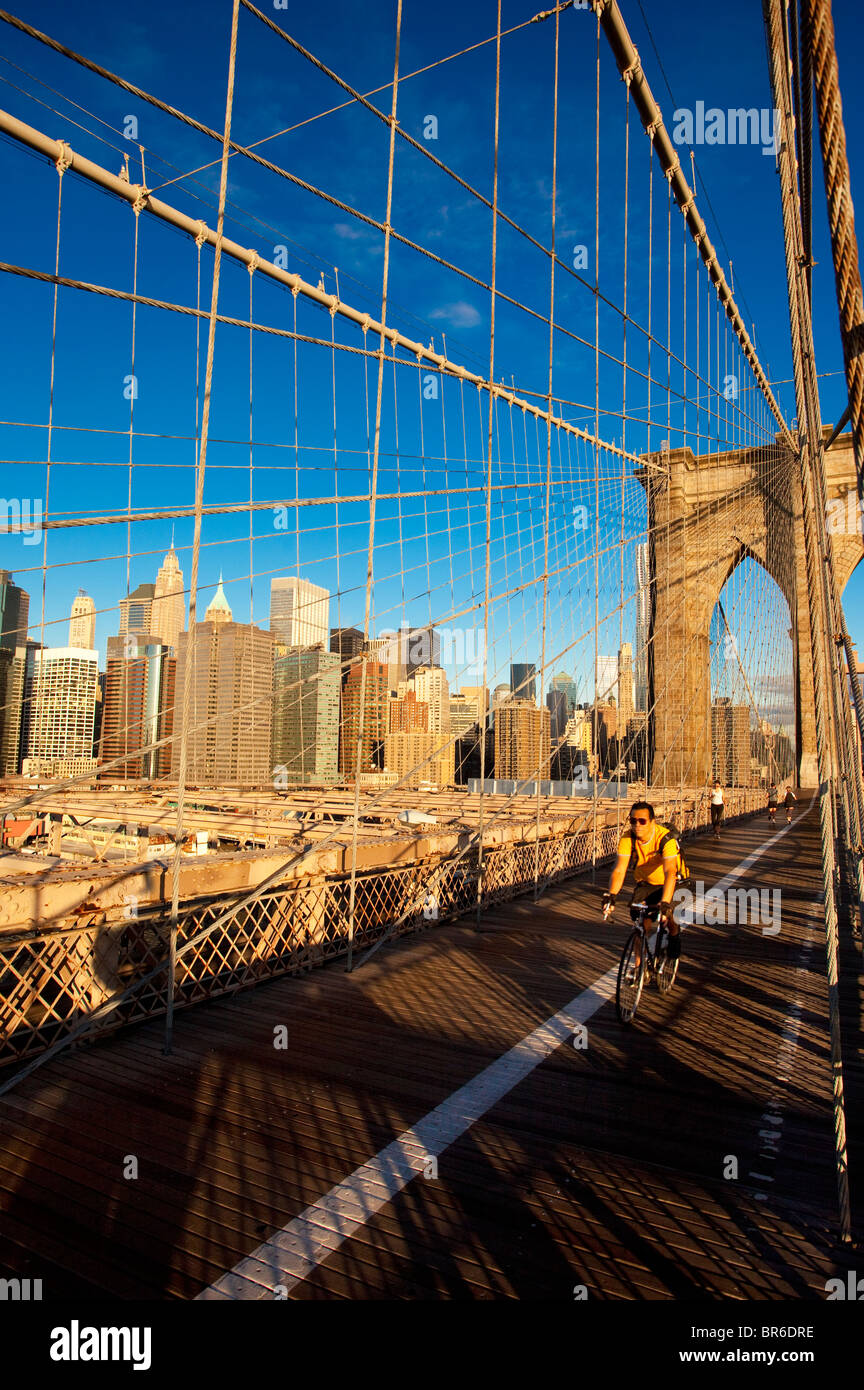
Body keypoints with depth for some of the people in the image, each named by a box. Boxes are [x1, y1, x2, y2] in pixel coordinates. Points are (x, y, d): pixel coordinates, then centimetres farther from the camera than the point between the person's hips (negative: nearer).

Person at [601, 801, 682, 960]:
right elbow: (619, 870, -26)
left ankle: (675, 935, 13)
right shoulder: (627, 839, -21)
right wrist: (611, 895, -42)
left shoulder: (666, 838, -32)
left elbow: (669, 872, -42)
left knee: (667, 915, -24)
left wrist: (665, 902, -54)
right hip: (644, 883, 3)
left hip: (668, 883, -3)